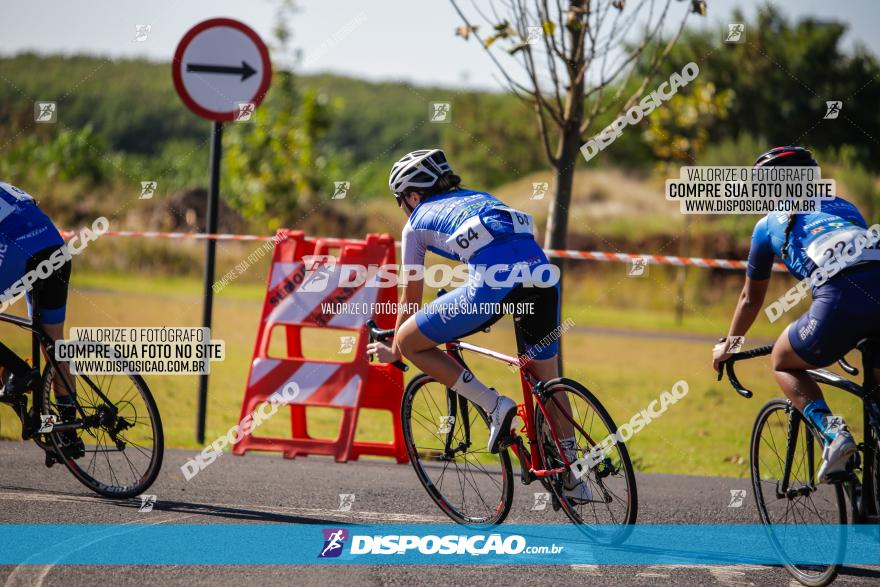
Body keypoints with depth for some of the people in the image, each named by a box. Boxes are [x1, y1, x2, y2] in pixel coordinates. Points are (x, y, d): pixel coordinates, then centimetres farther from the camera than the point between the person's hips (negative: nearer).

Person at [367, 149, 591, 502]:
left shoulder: (418, 223, 23)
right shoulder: (479, 199, 37)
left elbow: (411, 298, 29)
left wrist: (392, 351, 45)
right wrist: (465, 317, 66)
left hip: (494, 280, -6)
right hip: (542, 275, 6)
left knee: (409, 342, 11)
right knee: (547, 380, 25)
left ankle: (493, 405, 2)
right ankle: (573, 479, 26)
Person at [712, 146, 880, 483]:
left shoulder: (770, 224, 28)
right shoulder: (845, 208, 37)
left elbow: (751, 299, 40)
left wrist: (727, 345, 58)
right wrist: (848, 336, 67)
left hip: (841, 297, -4)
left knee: (783, 363, 22)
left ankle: (832, 434, -2)